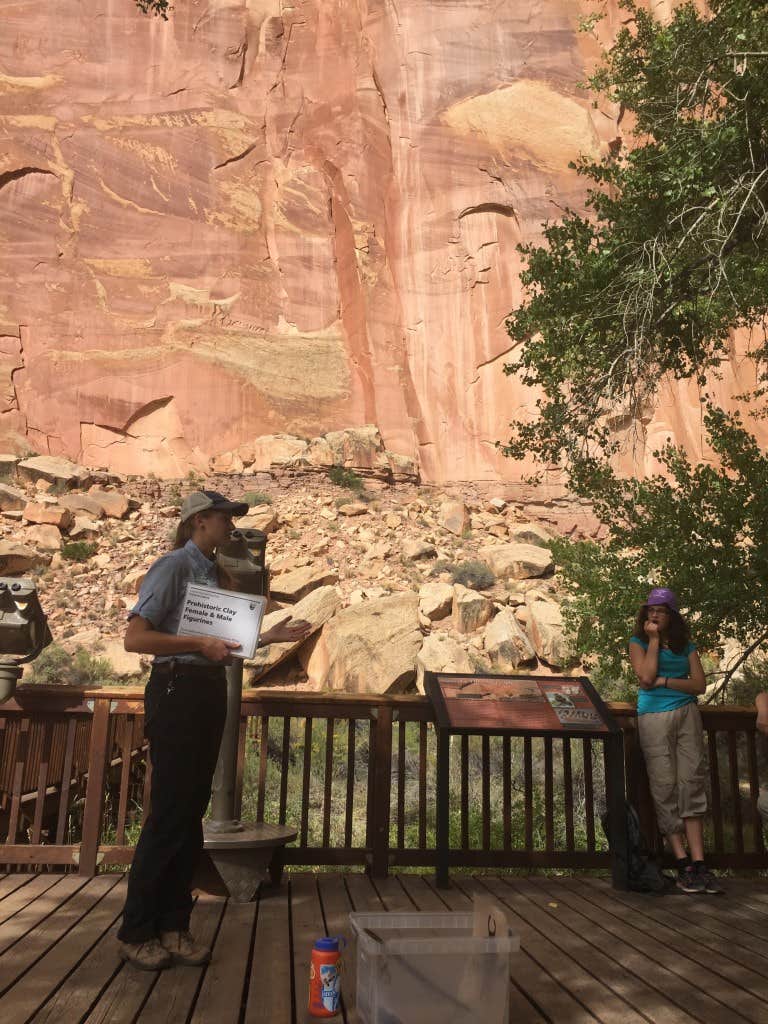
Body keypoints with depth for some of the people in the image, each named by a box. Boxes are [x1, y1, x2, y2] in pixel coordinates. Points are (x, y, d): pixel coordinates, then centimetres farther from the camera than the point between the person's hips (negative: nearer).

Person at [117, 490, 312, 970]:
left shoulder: (212, 571, 16)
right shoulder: (174, 566, -9)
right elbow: (135, 637, -17)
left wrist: (269, 636, 14)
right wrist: (201, 644, -24)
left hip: (210, 692, 8)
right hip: (177, 690, -8)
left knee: (192, 811, 11)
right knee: (170, 814, -3)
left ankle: (174, 926, 22)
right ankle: (136, 932, 12)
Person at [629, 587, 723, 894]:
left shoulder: (686, 646, 12)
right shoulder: (638, 642, 7)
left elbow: (699, 685, 1)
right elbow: (646, 678, -10)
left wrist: (665, 681, -10)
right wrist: (654, 640, -4)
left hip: (687, 714, 2)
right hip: (653, 718, -2)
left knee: (691, 785, -5)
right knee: (665, 790, -6)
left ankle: (698, 863, -5)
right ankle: (683, 865, -3)